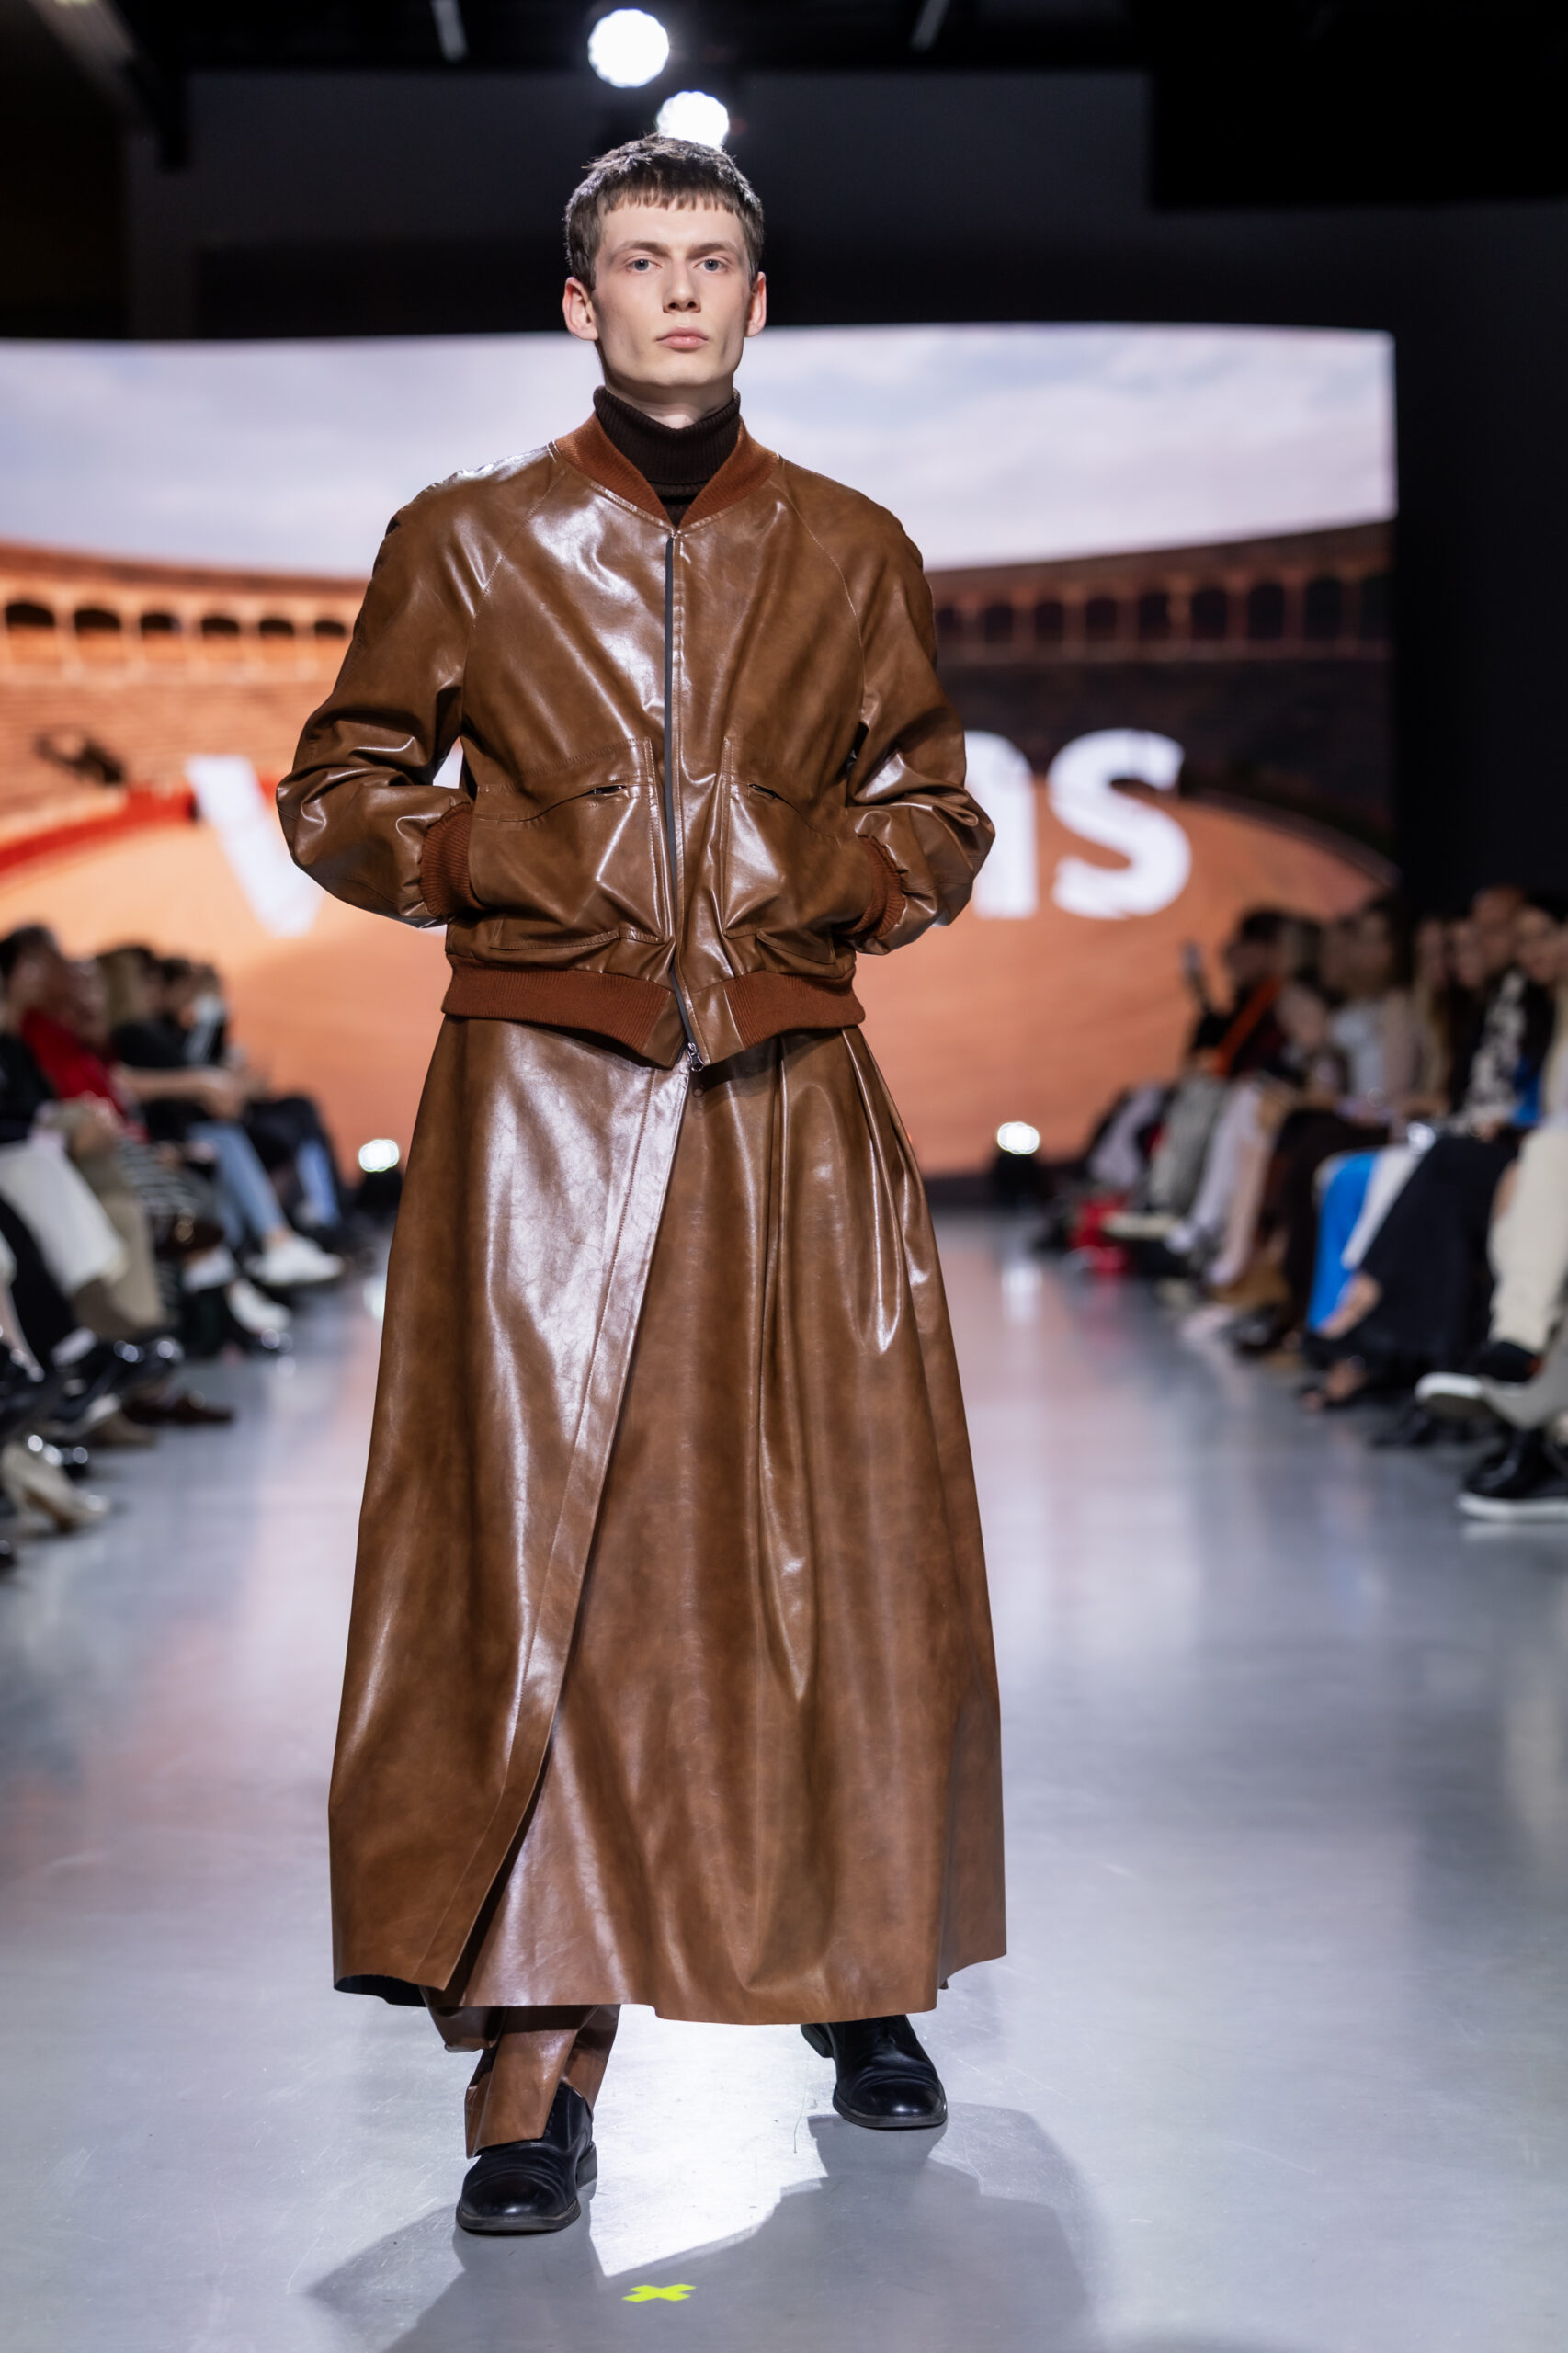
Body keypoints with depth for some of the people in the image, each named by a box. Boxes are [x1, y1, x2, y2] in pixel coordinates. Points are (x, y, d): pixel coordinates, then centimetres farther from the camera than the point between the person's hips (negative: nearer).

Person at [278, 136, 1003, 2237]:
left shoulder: (854, 557, 10)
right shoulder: (470, 542, 6)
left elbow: (938, 820, 17)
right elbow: (337, 793, 11)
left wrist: (830, 874, -4)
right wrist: (500, 856, -7)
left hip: (794, 1106, 2)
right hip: (548, 1101, -1)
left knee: (844, 1550, 3)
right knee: (533, 1551, -6)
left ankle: (865, 1978, 22)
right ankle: (538, 2041, 0)